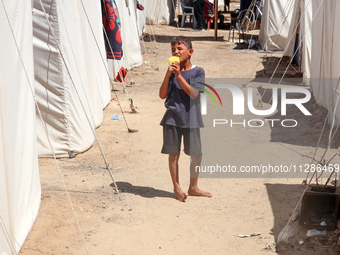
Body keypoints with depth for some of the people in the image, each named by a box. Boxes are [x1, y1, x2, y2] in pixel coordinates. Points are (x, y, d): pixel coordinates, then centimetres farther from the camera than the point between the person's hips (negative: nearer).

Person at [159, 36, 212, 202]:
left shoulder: (197, 72, -3)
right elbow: (162, 95, -3)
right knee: (173, 154, 5)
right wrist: (168, 75, -14)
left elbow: (193, 94, -16)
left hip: (191, 119, -1)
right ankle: (176, 187, 21)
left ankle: (193, 187, 24)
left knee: (196, 155, 6)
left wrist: (178, 75, -19)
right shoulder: (171, 71, 5)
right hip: (172, 118, 1)